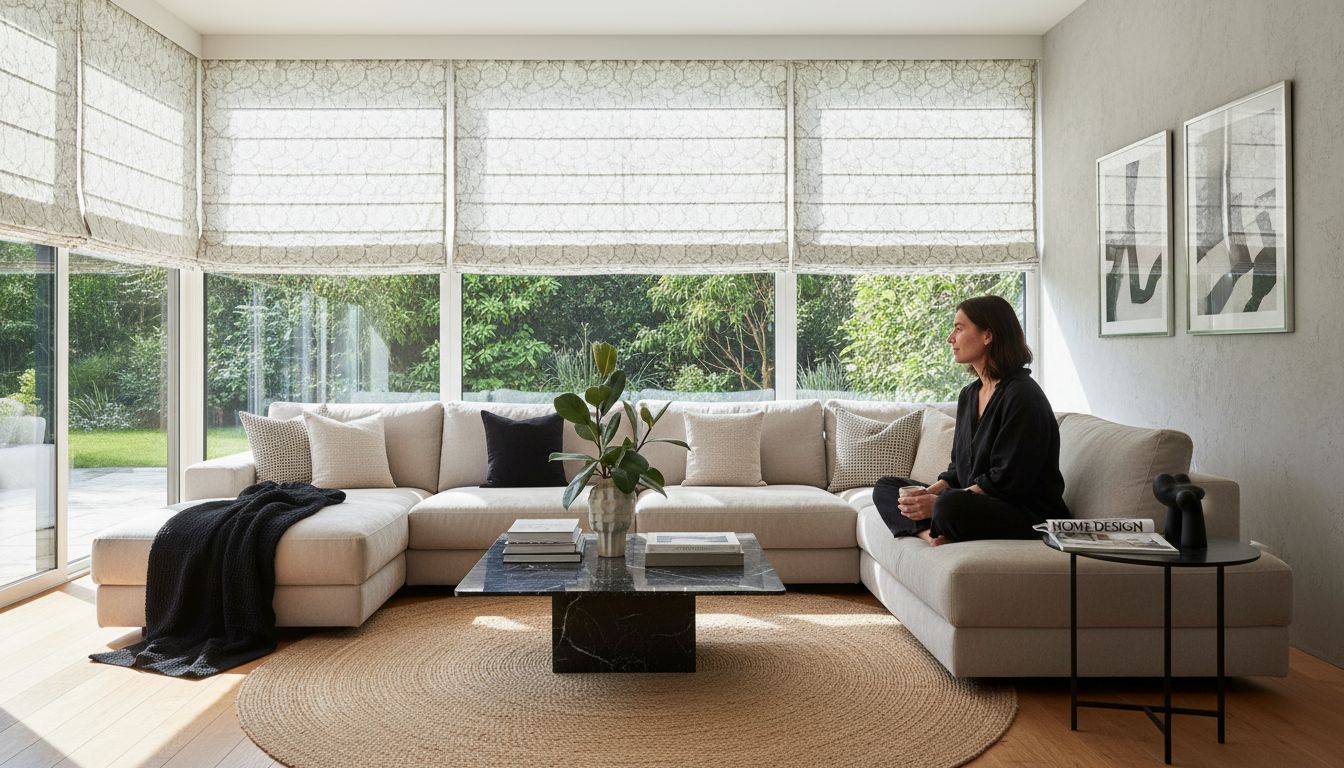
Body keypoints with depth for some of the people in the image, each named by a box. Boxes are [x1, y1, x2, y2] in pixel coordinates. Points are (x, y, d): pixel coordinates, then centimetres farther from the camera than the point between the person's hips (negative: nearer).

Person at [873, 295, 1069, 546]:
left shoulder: (1022, 395, -14)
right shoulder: (969, 394, 14)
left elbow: (1007, 481, -19)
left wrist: (938, 502, -21)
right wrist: (930, 492, -4)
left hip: (1027, 515, -9)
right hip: (974, 503, 10)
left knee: (950, 505, -39)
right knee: (886, 487, 1)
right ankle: (933, 535, -23)